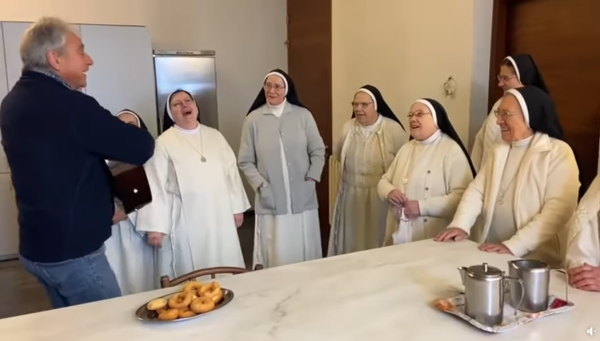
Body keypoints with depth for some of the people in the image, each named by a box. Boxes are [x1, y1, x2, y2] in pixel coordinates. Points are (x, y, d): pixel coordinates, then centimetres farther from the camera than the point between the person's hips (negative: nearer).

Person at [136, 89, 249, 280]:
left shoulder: (215, 136, 10)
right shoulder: (164, 143, -3)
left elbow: (231, 172, 11)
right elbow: (155, 186, -7)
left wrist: (237, 208, 9)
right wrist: (155, 226, -11)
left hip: (219, 217, 4)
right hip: (186, 221, -4)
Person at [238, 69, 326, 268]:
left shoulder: (303, 115, 2)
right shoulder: (253, 119, 0)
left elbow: (318, 151, 5)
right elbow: (246, 161, 1)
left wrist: (311, 179, -4)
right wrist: (261, 185, -9)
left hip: (303, 199, 1)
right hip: (271, 202, -1)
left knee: (306, 252, 10)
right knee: (278, 256, 2)